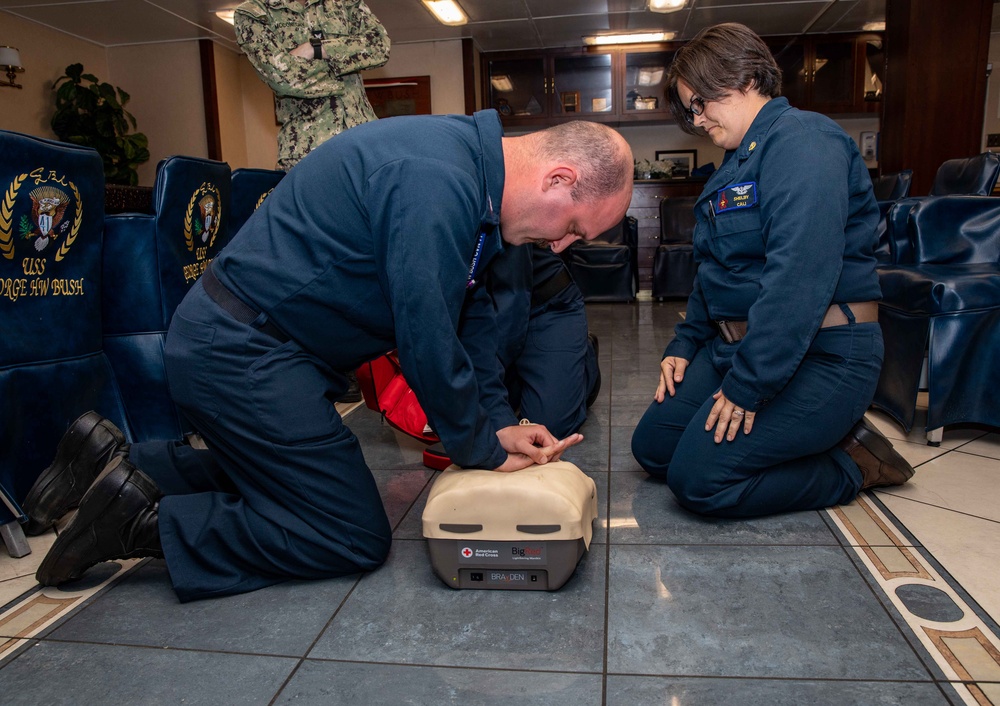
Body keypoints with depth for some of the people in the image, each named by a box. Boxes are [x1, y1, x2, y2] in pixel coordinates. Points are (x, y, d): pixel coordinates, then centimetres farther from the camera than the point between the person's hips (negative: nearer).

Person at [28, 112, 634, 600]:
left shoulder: (470, 176, 8)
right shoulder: (436, 183, -26)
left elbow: (470, 312, 13)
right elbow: (427, 338, -24)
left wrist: (499, 423, 6)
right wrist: (483, 451, -8)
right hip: (244, 352, -10)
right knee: (356, 539, -3)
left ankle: (122, 469, 23)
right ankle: (147, 522, 0)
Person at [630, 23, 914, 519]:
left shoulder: (802, 140, -15)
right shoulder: (736, 163, 17)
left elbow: (800, 275, -26)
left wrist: (747, 385, -25)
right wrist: (684, 345, 11)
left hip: (820, 356, -10)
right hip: (733, 343, 10)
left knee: (698, 478, -19)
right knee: (652, 447, 5)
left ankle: (851, 464, 3)